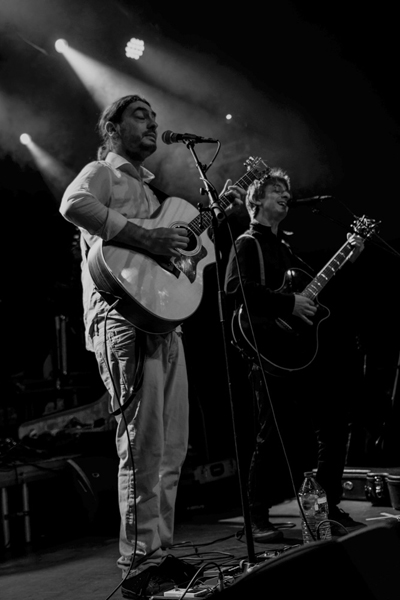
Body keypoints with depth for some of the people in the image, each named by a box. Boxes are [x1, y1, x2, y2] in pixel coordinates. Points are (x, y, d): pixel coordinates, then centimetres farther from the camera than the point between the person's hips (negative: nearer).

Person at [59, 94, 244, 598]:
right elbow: (73, 205, -21)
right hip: (123, 317, -9)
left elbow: (181, 240, 34)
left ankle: (160, 554, 19)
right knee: (144, 449, -10)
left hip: (163, 321, 9)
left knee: (171, 451, 9)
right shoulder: (102, 172, 3)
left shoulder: (148, 186, 28)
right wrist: (146, 238, -24)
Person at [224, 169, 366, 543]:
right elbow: (235, 290, -17)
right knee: (276, 434, -9)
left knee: (333, 426, 9)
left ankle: (329, 505, 23)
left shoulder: (285, 246, 24)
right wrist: (289, 303, -19)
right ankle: (258, 518, 5)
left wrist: (347, 260, 13)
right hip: (270, 351, -8)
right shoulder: (248, 244, 0)